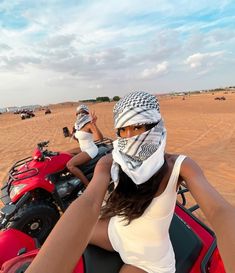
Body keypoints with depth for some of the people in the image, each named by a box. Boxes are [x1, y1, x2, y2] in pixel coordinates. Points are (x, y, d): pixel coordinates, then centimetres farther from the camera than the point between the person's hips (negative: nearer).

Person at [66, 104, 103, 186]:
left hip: (90, 150, -9)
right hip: (83, 149, 9)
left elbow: (100, 138, -35)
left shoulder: (89, 124, -20)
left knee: (70, 165, -21)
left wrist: (94, 124, -46)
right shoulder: (78, 124, 6)